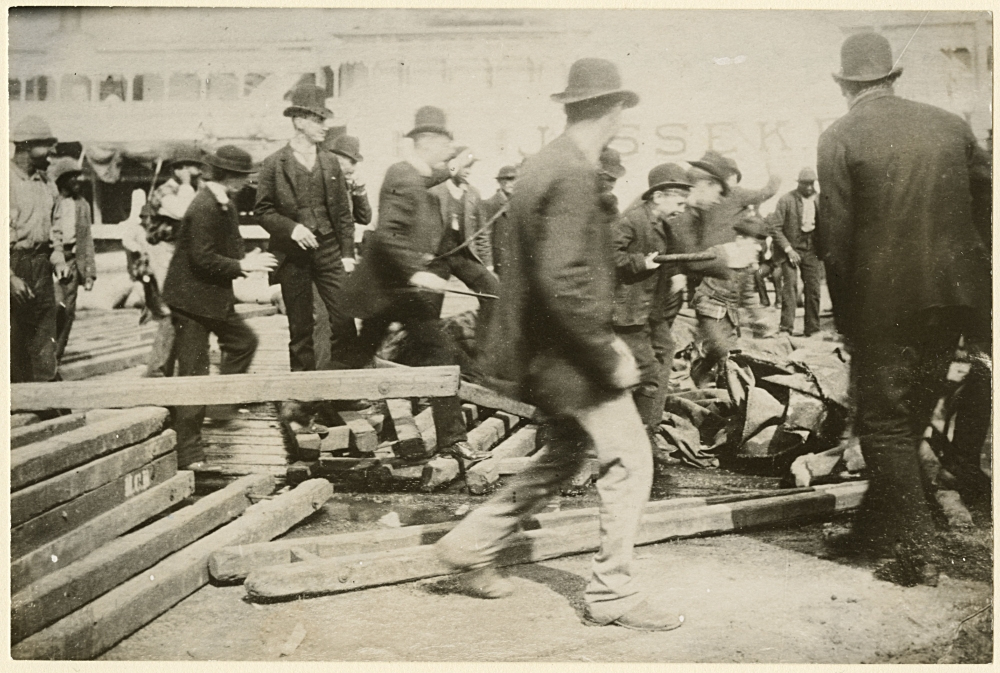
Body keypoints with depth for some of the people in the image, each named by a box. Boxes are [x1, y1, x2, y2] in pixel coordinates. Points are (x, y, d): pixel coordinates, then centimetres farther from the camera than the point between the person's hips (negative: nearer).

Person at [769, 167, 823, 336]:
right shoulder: (786, 200, -8)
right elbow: (775, 228, -10)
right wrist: (788, 249, -15)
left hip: (811, 250, 4)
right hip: (791, 249, -4)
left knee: (813, 289, 2)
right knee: (790, 285, -13)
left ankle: (812, 329, 10)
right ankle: (786, 328, -9)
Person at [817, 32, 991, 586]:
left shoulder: (839, 139, -8)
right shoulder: (949, 125, 5)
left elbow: (834, 237, -11)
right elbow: (986, 199, 8)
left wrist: (844, 314, -1)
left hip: (885, 302, -5)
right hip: (952, 297, 5)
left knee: (883, 424, 7)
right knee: (910, 417, 19)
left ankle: (916, 553, 6)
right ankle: (873, 527, 33)